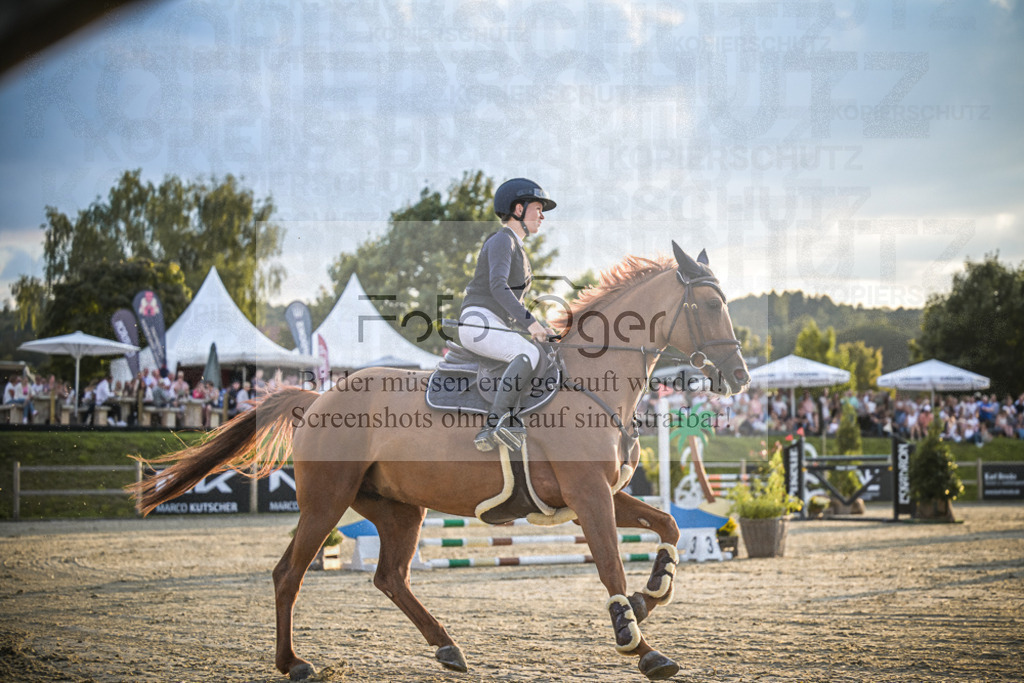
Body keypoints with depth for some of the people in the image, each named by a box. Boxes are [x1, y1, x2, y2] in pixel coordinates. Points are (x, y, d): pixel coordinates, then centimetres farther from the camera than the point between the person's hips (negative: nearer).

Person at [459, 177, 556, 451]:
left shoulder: (519, 250, 24)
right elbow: (498, 287, -21)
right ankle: (497, 421, -39)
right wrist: (529, 321, -28)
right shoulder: (502, 240, -6)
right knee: (530, 355, -30)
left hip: (499, 328, 10)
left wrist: (541, 329, 16)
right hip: (478, 324, -10)